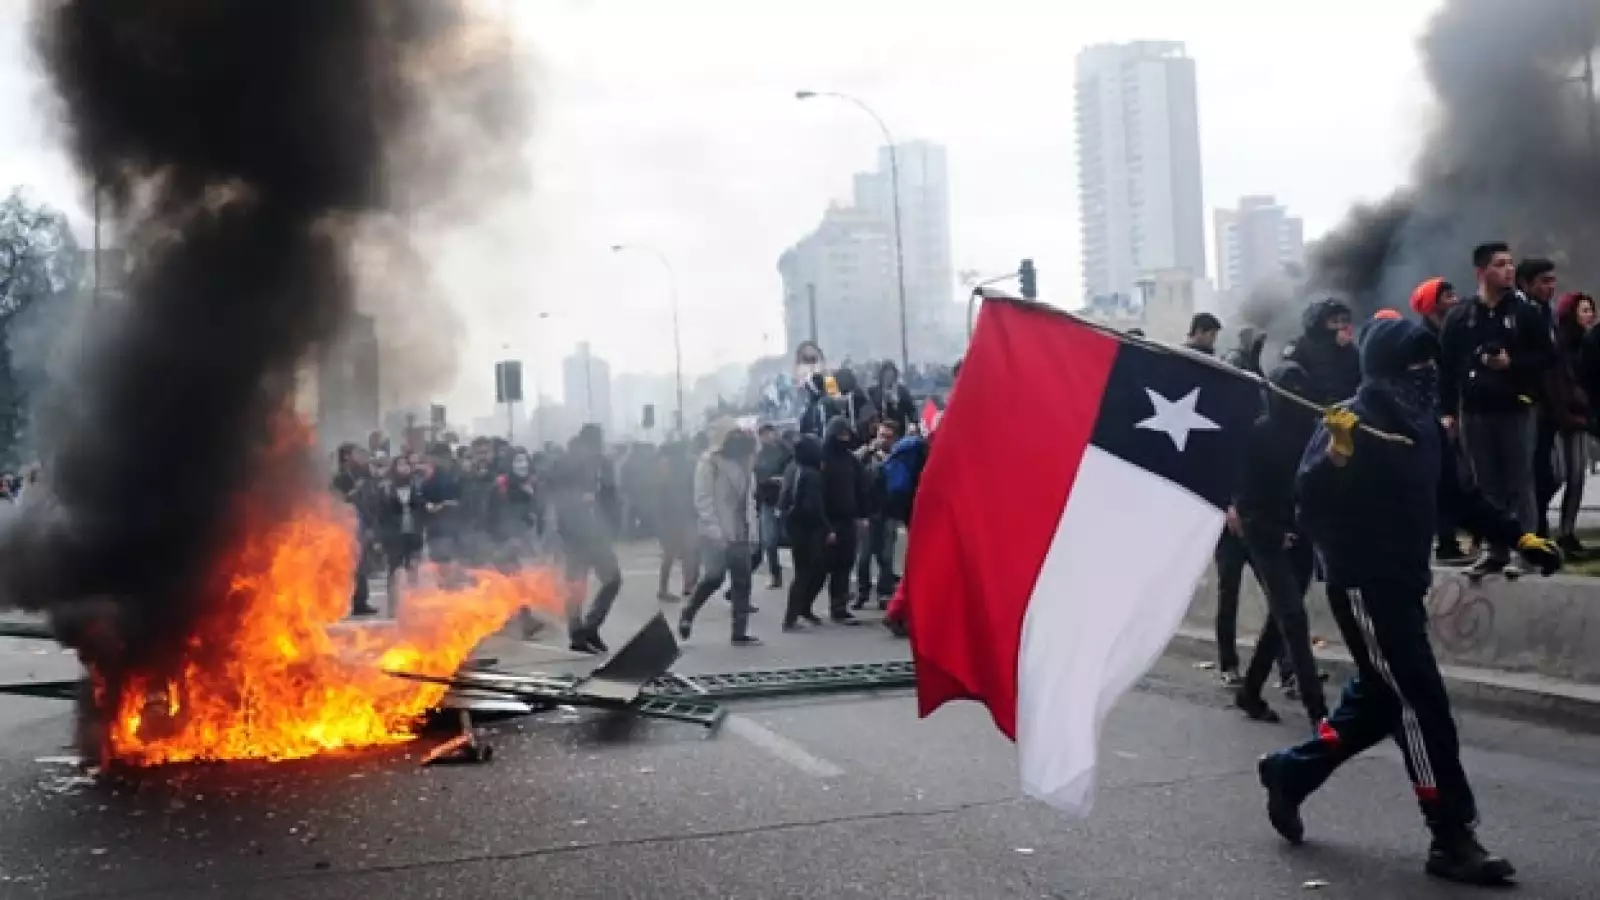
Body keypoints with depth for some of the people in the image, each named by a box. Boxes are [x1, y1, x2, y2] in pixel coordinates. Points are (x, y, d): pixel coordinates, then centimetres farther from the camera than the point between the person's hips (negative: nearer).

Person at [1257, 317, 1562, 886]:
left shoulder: (1422, 422, 10)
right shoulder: (1355, 420, -15)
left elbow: (1456, 494, 21)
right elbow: (1310, 497, -25)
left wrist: (1518, 538, 18)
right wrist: (1335, 454, -42)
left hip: (1404, 582, 9)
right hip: (1364, 585, -9)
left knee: (1380, 701, 16)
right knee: (1421, 703, -8)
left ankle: (1289, 772, 32)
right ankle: (1453, 839, -1)